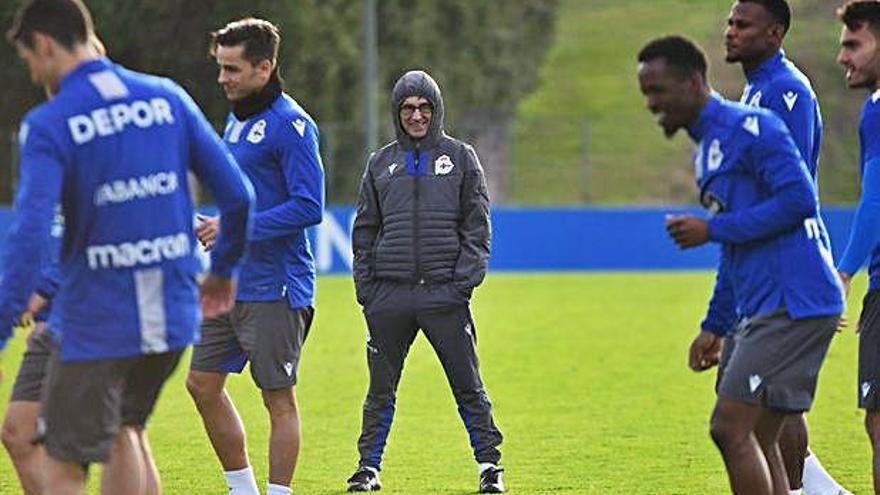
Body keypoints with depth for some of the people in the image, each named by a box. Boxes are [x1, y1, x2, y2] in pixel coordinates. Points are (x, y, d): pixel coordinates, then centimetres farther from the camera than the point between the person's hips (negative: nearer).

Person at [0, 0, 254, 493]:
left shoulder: (48, 125, -10)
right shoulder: (167, 97, 5)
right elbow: (238, 194, 6)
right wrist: (225, 269, 22)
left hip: (95, 328, -6)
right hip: (172, 318, 6)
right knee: (124, 427, 27)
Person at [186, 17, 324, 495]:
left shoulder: (290, 125, -14)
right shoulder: (236, 121, 15)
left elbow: (309, 206, -20)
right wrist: (216, 229, 12)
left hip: (273, 289, -9)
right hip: (229, 284, 9)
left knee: (278, 398, -1)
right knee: (203, 383, 10)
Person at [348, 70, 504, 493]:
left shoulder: (460, 157, 8)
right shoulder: (381, 163, 14)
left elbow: (477, 227, 5)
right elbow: (364, 230, 16)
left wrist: (465, 280, -6)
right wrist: (365, 285, 5)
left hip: (444, 294, -2)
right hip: (389, 294, 2)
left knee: (468, 385, -1)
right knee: (381, 387, 4)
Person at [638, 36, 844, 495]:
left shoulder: (750, 127, -11)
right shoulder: (706, 149, 21)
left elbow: (798, 199, -20)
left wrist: (712, 229, -16)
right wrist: (713, 326, 27)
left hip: (794, 303, -10)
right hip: (764, 310, 10)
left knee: (730, 429, -11)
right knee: (757, 441, 9)